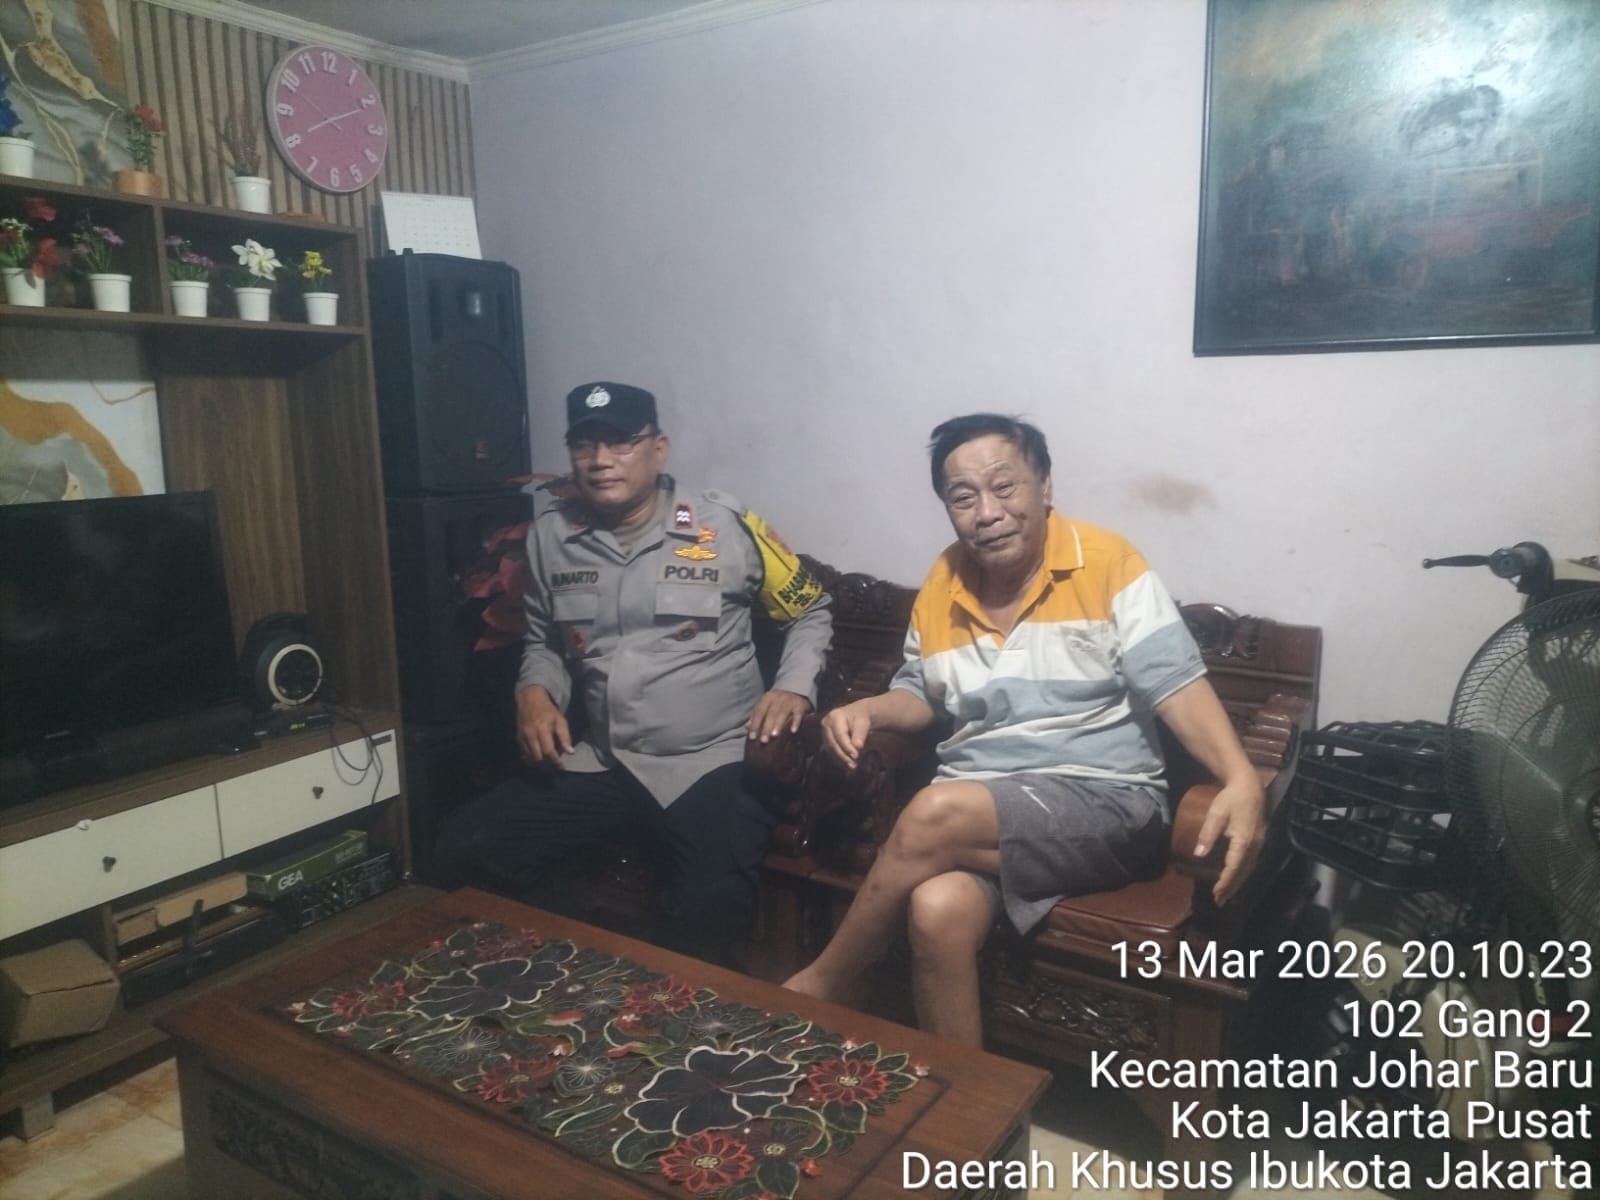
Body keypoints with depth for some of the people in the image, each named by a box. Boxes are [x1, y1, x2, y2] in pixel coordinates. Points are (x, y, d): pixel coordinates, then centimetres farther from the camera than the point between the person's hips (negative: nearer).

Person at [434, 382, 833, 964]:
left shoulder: (726, 526, -4)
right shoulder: (549, 537, 7)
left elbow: (812, 611, 8)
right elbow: (543, 640, 22)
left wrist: (793, 687, -8)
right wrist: (536, 692, 1)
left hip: (712, 763, -4)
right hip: (598, 762, 5)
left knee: (710, 909, -30)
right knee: (464, 849, -9)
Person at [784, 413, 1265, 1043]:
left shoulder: (1109, 564, -4)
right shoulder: (940, 587, 10)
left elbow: (1178, 686, -10)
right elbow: (923, 693, 24)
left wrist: (1241, 779, -28)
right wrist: (867, 709, 2)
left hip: (1106, 805, -4)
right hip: (970, 815, 4)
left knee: (934, 814, -29)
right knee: (938, 910, -30)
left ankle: (818, 984, -7)